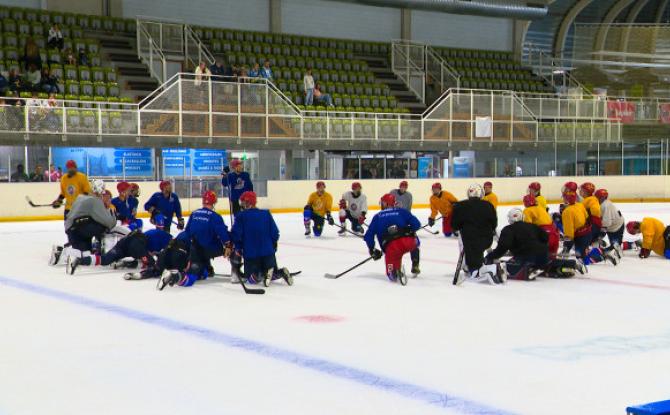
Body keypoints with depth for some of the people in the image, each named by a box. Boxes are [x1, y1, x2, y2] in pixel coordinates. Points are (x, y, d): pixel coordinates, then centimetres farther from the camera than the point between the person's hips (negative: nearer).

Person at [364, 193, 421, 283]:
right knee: (415, 242, 38)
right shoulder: (402, 211, 19)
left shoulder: (377, 217, 22)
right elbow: (416, 224, 10)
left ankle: (394, 271, -19)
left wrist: (372, 250, 28)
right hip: (408, 242, 1)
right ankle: (415, 267, 27)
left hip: (390, 247, -1)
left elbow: (368, 236, 17)